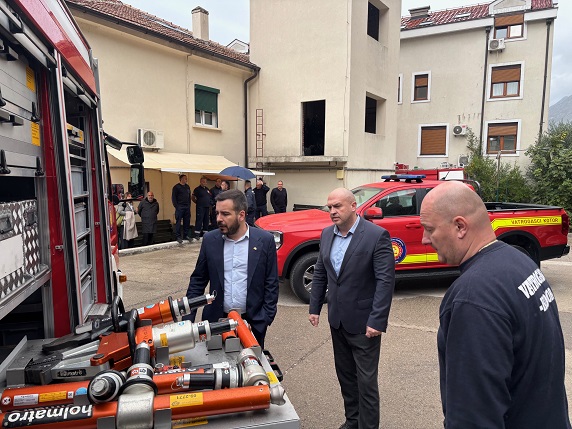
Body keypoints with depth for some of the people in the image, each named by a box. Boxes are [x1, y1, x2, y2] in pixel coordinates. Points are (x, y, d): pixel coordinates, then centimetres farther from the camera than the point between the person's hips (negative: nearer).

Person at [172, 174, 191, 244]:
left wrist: (189, 205, 12)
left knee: (187, 222, 7)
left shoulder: (187, 187, 15)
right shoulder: (176, 187, -3)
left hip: (187, 207, 6)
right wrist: (176, 207, -11)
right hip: (180, 207, -6)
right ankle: (178, 236, 2)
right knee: (178, 222, -3)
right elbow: (173, 198, -5)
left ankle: (186, 235, 16)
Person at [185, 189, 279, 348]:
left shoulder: (264, 240, -8)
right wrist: (188, 318, 0)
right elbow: (198, 280, 5)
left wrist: (266, 319, -8)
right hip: (216, 320, 2)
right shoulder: (210, 239, -2)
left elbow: (271, 284, -3)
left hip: (253, 321, -1)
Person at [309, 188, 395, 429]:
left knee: (366, 380, 5)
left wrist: (376, 321, -21)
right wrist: (315, 307, 8)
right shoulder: (327, 234, 4)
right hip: (337, 319, 6)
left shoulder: (376, 235, -16)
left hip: (363, 321, -6)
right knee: (345, 374, 19)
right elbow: (320, 273, 11)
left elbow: (385, 280, -18)